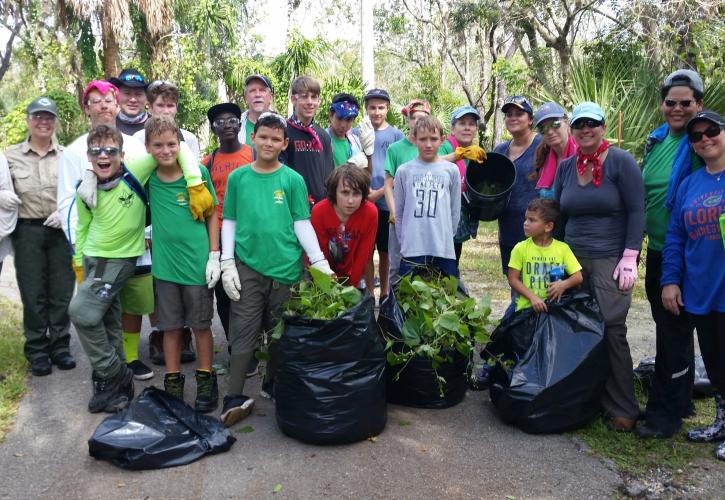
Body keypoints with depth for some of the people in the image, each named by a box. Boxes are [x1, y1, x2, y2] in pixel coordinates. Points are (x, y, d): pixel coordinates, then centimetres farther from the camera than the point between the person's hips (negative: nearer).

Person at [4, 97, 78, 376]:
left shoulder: (67, 156, 4)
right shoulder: (11, 155, 5)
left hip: (61, 230, 0)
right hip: (27, 231, 0)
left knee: (62, 290, 6)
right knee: (33, 293, 4)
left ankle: (60, 346, 19)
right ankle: (37, 351, 15)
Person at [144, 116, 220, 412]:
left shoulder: (198, 173, -6)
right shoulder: (148, 178, 0)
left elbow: (212, 214, -1)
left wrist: (214, 256, -4)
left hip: (197, 263, -2)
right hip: (164, 264, 2)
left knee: (201, 325, 8)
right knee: (170, 326, 11)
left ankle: (206, 381, 23)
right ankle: (173, 382, 26)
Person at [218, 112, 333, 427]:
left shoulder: (293, 179, 2)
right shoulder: (237, 177, 6)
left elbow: (302, 223, 2)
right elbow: (229, 222, 9)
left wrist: (320, 262, -6)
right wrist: (227, 263, 1)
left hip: (286, 268, 0)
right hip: (247, 266, 0)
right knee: (243, 333, -1)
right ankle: (234, 398, 5)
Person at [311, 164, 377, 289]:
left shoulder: (370, 212, -24)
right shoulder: (319, 211, -24)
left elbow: (363, 254, -16)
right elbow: (319, 252, -15)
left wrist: (353, 285, -12)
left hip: (352, 275, 1)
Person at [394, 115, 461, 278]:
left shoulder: (451, 170, 3)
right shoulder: (404, 171, 2)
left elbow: (455, 211, 10)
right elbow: (399, 213, 8)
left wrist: (446, 238, 9)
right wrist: (405, 242, 7)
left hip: (444, 250, 1)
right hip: (412, 250, 0)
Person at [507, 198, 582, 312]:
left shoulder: (563, 248, 0)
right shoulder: (521, 248, -2)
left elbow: (578, 277, 3)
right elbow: (513, 279, -3)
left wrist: (564, 284, -17)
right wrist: (532, 297, -14)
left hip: (554, 306, 1)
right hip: (527, 306, -1)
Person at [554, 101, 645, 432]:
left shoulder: (621, 162, -4)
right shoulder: (566, 167, 10)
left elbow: (636, 212, -7)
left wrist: (629, 258, -13)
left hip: (610, 261, -5)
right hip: (573, 259, 5)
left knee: (611, 330, -7)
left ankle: (622, 409, 5)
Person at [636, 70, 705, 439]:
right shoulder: (656, 140, 9)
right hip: (657, 250, 7)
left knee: (673, 331, 0)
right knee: (668, 325, 16)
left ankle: (665, 413, 13)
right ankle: (680, 400, 32)